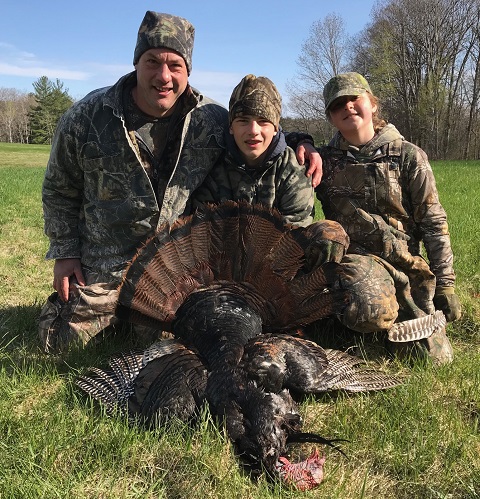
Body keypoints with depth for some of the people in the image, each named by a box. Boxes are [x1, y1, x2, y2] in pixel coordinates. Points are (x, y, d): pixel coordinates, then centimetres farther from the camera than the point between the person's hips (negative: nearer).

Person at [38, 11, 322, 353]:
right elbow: (60, 190, 3)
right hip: (104, 268, -1)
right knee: (62, 342, 3)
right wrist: (64, 253, 1)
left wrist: (297, 145, -9)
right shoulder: (87, 118, -10)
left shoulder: (213, 119, -7)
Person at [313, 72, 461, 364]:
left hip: (405, 263, 2)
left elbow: (434, 224, 4)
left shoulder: (408, 156, 4)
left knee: (435, 355, -7)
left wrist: (445, 284, -1)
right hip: (352, 257, -1)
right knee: (368, 313, -36)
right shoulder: (324, 160, 8)